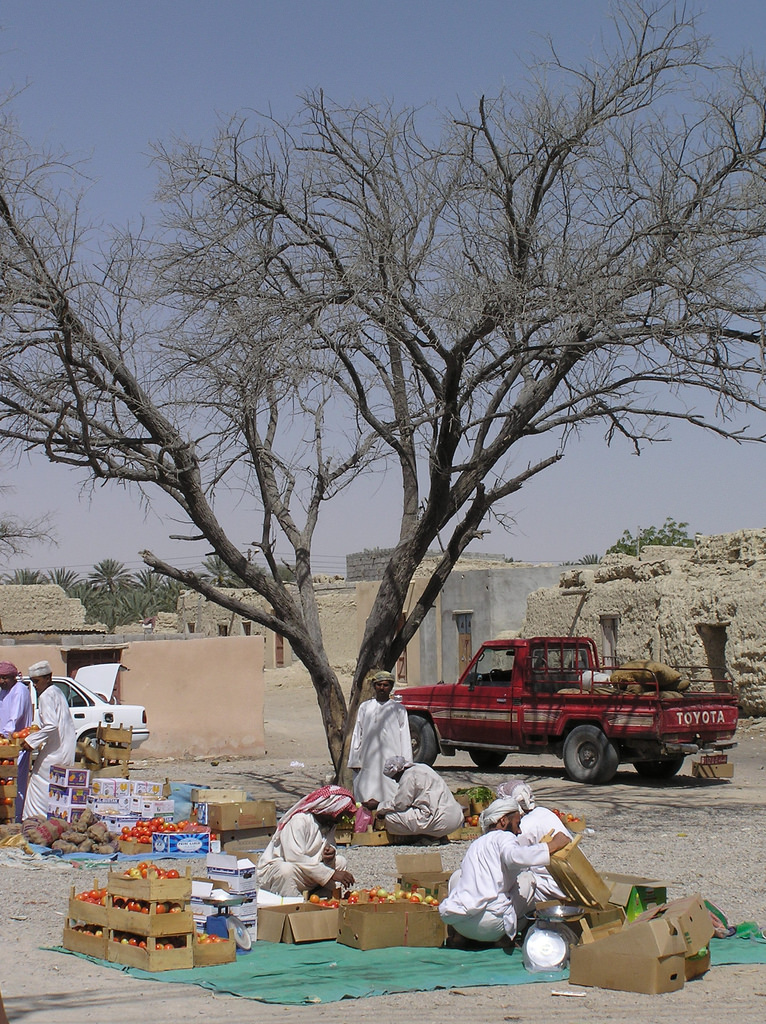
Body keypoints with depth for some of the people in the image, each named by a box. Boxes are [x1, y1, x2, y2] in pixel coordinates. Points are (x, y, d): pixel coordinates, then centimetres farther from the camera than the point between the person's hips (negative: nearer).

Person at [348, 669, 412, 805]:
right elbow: (357, 735, 15)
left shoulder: (398, 710, 10)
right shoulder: (364, 707, 15)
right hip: (368, 762, 2)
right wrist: (355, 760, 9)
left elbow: (405, 738, 8)